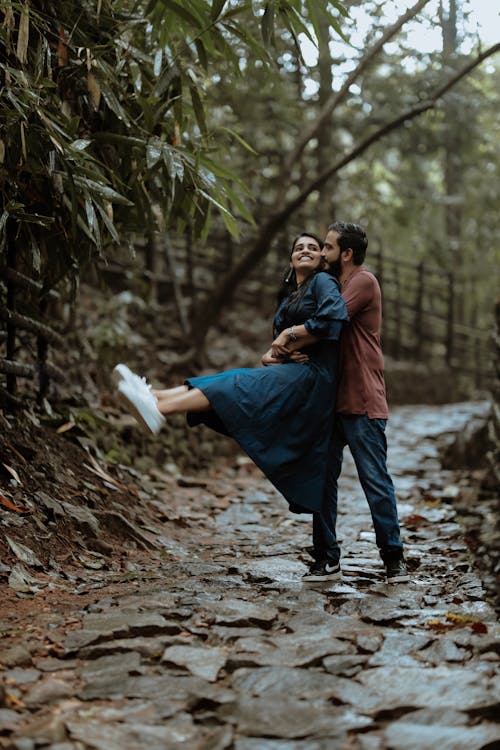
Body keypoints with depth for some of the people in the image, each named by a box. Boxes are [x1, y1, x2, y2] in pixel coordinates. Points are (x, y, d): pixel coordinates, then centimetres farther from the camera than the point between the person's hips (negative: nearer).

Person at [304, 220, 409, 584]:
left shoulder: (363, 281, -8)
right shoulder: (334, 284, 20)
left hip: (361, 402, -8)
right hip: (331, 399, 8)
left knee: (376, 479, -4)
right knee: (324, 478, 8)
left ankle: (394, 556, 6)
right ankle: (326, 555, 16)